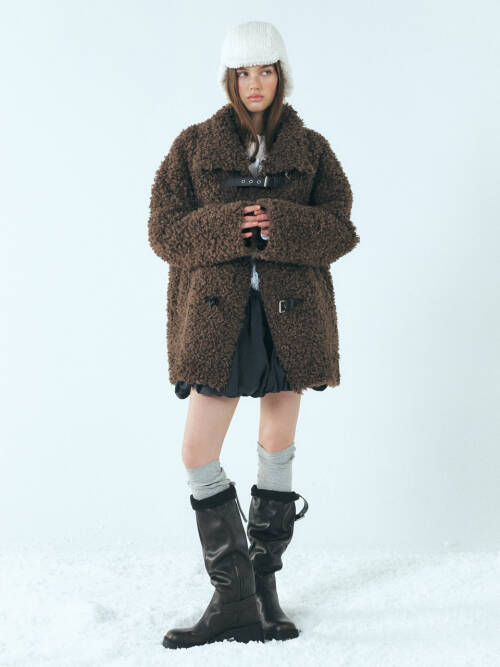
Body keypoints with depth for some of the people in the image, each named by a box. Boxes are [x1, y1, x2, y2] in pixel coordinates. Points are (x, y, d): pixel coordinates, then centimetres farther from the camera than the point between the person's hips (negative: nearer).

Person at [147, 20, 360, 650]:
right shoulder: (193, 145, 7)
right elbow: (164, 230, 0)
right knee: (198, 454, -8)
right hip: (216, 313, -1)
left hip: (290, 313, 1)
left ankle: (265, 588, 22)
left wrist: (279, 226, -18)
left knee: (279, 447, 7)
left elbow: (340, 230, 0)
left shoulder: (310, 149, 9)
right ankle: (234, 600, 2)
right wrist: (227, 227, -17)